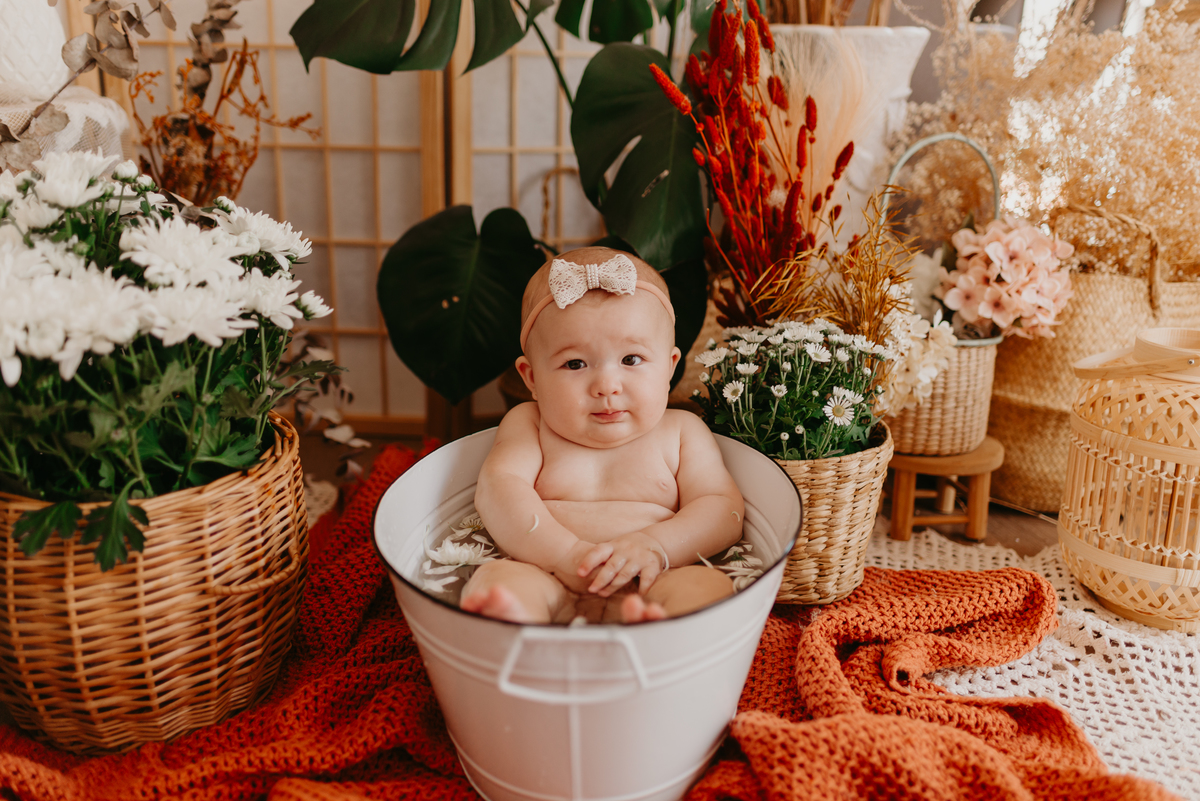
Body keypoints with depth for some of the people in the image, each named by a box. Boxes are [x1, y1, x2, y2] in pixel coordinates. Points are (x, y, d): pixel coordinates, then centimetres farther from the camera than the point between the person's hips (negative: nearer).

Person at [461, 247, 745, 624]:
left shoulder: (682, 431, 14)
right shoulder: (527, 425, 13)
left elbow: (724, 510, 5)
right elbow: (498, 488, -4)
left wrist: (655, 546, -16)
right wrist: (567, 553, -20)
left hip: (644, 592, 0)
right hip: (549, 588, 0)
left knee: (710, 584, -30)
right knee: (495, 576, -29)